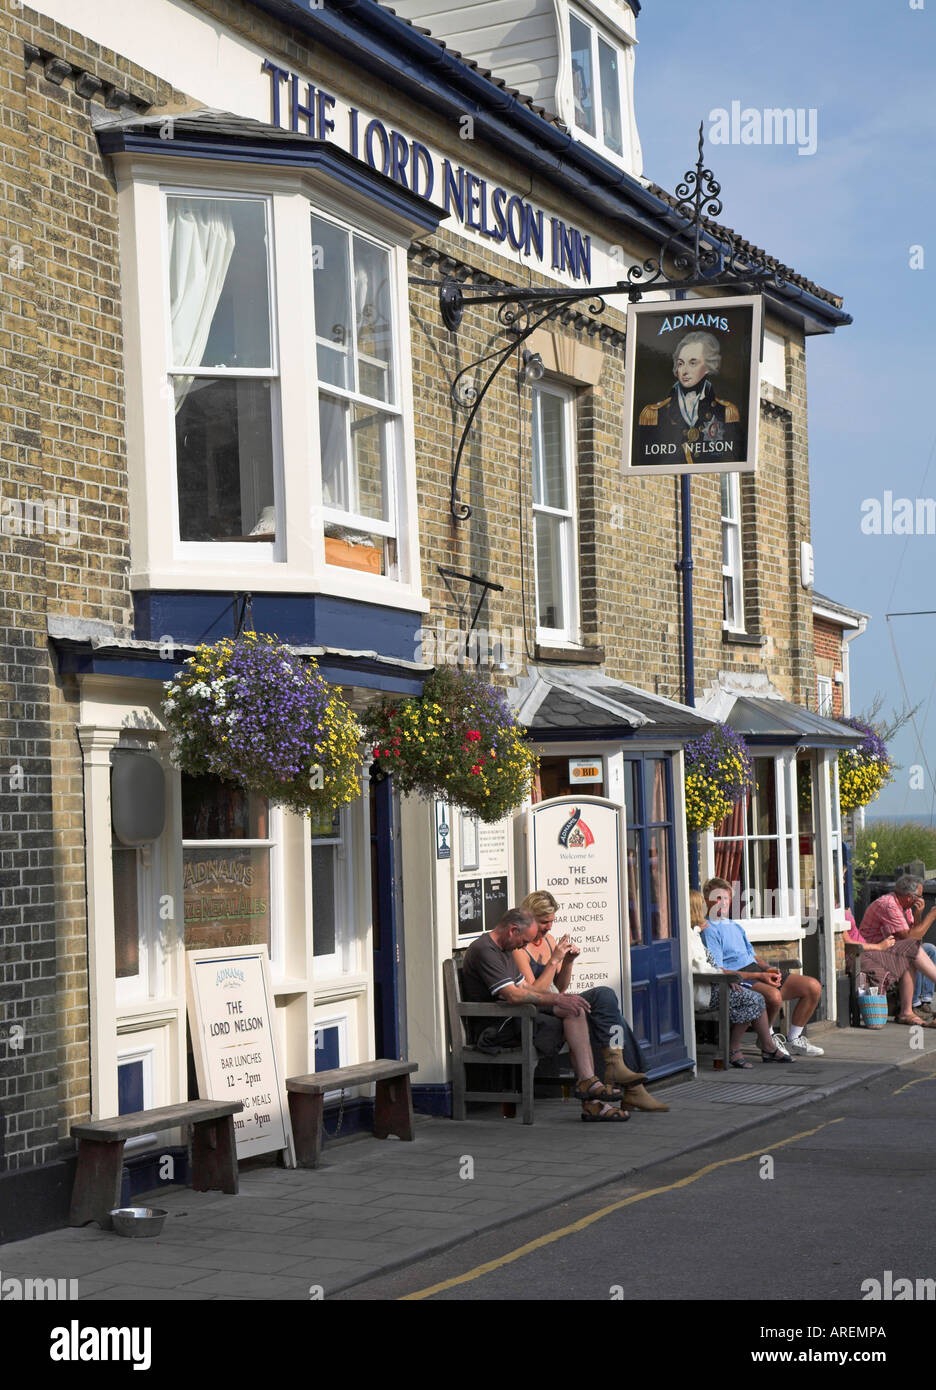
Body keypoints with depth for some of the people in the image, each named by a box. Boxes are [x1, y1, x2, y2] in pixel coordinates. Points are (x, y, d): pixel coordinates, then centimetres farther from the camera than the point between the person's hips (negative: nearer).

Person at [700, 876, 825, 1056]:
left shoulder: (736, 927, 25)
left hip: (759, 973, 9)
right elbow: (718, 971, -14)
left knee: (813, 987, -2)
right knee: (773, 995, -39)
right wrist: (759, 976, -17)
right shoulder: (709, 930, -5)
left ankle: (794, 1039, 7)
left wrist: (769, 969, 3)